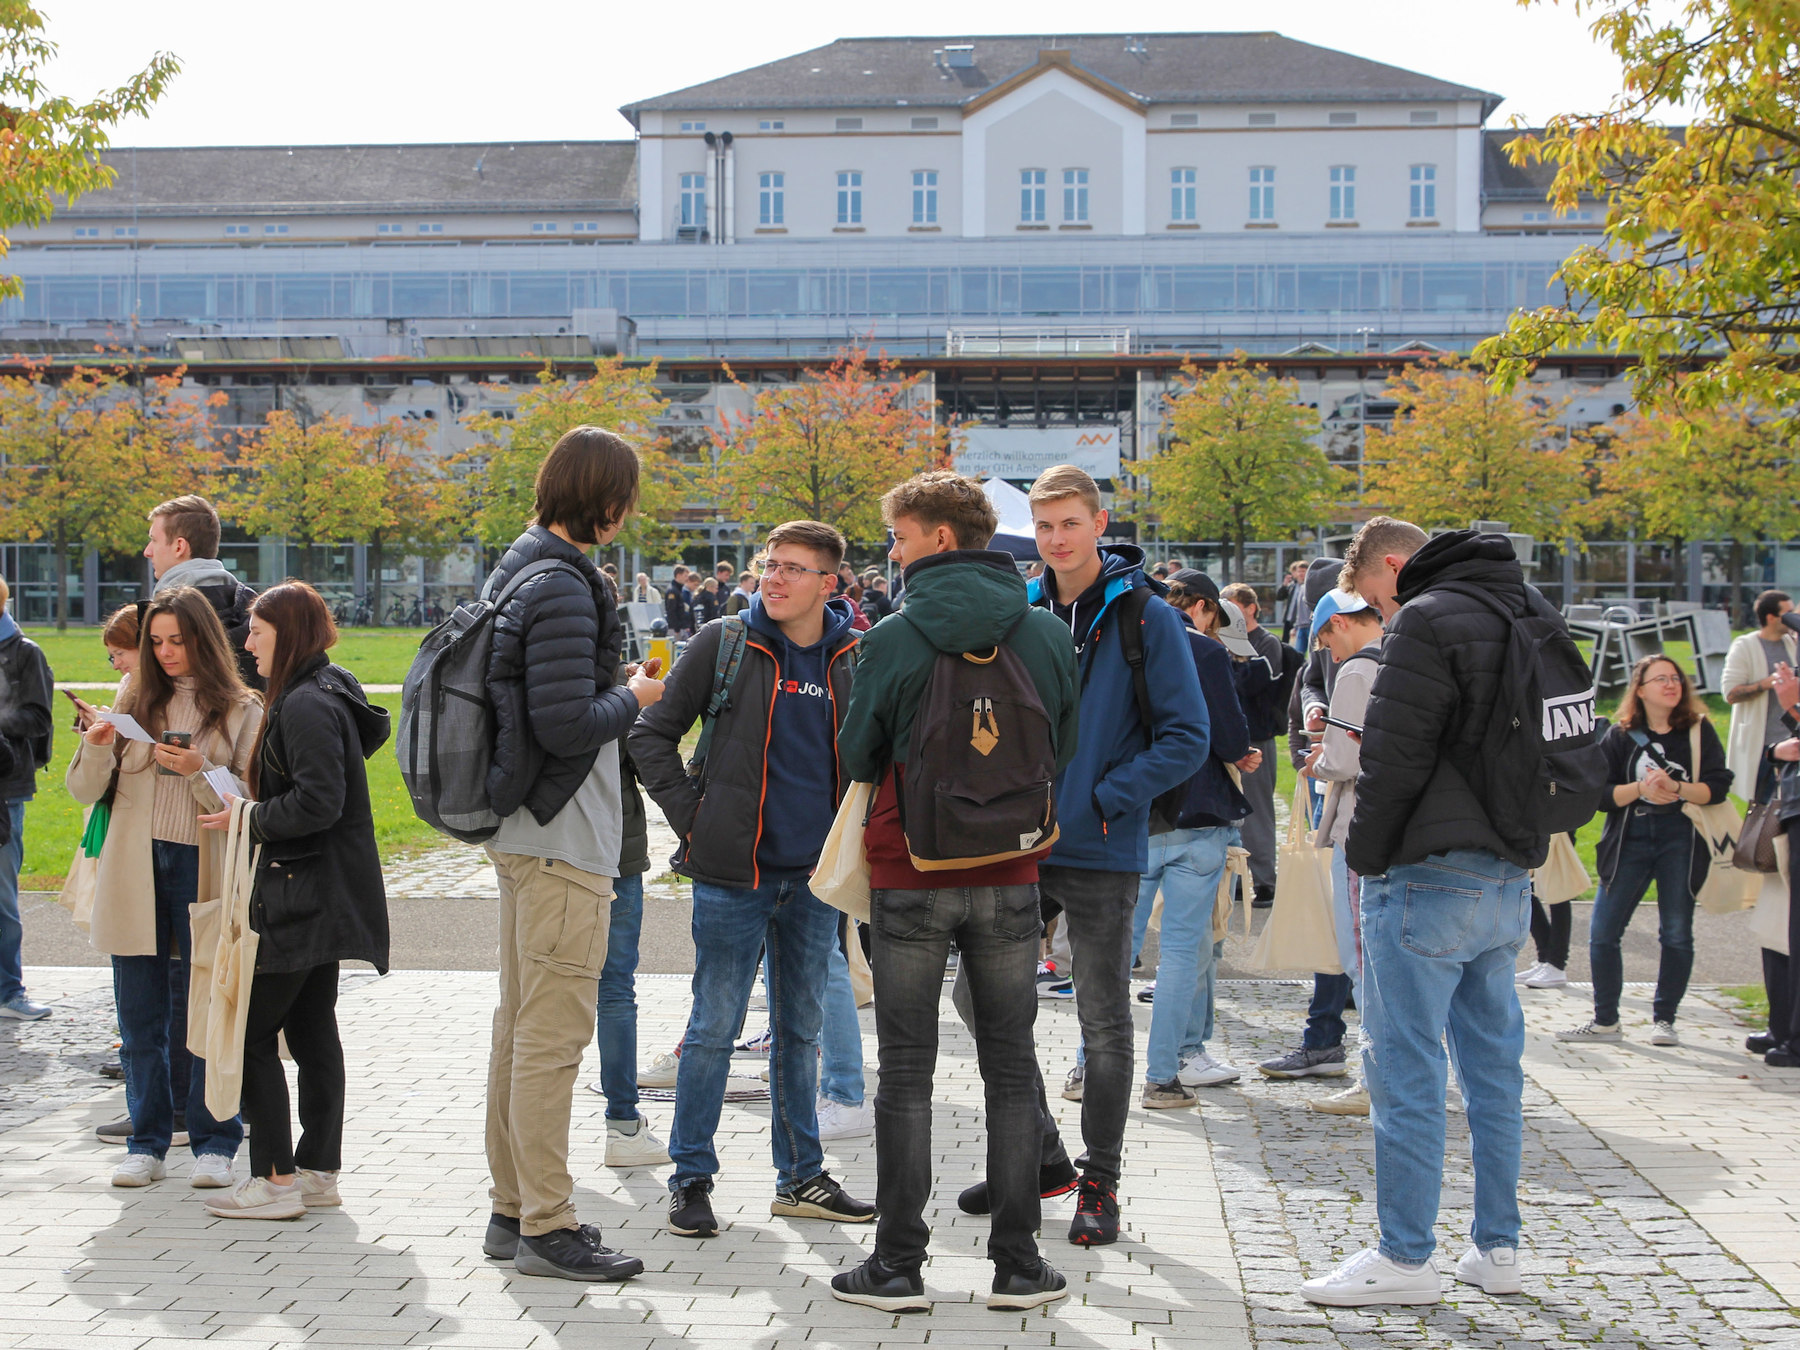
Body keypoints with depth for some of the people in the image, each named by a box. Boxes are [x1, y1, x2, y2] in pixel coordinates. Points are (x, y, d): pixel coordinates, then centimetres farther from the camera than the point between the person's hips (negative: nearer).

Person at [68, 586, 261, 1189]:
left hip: (203, 871, -3)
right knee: (140, 1015, 7)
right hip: (135, 874, 3)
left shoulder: (241, 711, 1)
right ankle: (147, 1144, 16)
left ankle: (214, 1144, 12)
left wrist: (199, 772, -18)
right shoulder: (137, 702, 10)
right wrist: (95, 751, -11)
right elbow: (86, 791, 9)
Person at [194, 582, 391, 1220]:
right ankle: (318, 1171, 16)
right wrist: (252, 812, 11)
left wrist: (247, 819, -13)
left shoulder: (307, 705, -17)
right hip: (321, 896, 10)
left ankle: (275, 1180, -1)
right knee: (312, 1028, 12)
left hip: (306, 896, -10)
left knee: (252, 1032, -4)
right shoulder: (323, 694, 15)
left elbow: (317, 803, -25)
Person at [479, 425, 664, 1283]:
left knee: (520, 1024, 15)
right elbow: (567, 724, -24)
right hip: (563, 840, -10)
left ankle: (513, 1210, 23)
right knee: (553, 1034, -5)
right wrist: (637, 698, -8)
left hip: (522, 832, 10)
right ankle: (546, 1227, 1)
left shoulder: (520, 569, 13)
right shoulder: (563, 589, -18)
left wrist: (617, 691, 14)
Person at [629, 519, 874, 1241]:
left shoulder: (855, 657, 4)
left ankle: (801, 1176, 23)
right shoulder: (724, 643, -5)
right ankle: (691, 1178, 12)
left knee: (802, 1029, 13)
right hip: (733, 872, -3)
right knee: (714, 1027, 0)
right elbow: (653, 734, 0)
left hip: (815, 876, 3)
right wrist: (690, 811, -6)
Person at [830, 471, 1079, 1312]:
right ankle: (1017, 1264, 12)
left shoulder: (894, 641, -10)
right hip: (1010, 879, 3)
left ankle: (898, 1266, 8)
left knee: (907, 1071, 5)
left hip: (909, 878, -2)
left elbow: (857, 757, 1)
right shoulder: (1046, 636, 0)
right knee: (1010, 1068, 10)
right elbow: (1062, 749, 11)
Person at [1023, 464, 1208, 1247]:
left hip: (1102, 854, -5)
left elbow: (1186, 738, -10)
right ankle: (1038, 1149, 26)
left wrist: (1105, 798, -16)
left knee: (1104, 1022, 4)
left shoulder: (1146, 618, -7)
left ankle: (1099, 1184, 16)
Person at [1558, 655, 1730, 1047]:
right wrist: (1639, 789, -16)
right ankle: (1605, 1021, 8)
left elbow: (1718, 787, -5)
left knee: (1677, 934, 1)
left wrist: (1676, 788, -20)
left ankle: (1664, 1019, 14)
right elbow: (1599, 793, -1)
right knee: (1602, 932, -2)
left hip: (1681, 841, -1)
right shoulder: (1620, 735, 5)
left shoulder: (1699, 730, 4)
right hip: (1630, 841, 1)